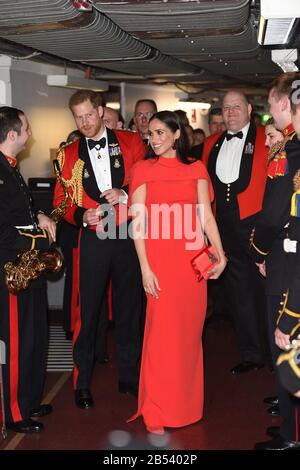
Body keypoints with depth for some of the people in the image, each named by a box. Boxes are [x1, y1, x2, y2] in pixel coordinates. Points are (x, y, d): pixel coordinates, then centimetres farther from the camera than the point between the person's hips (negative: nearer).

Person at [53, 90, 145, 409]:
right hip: (92, 239, 0)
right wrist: (82, 215, -12)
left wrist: (125, 195, -13)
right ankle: (82, 382, 13)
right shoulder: (69, 155, 7)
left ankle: (128, 376, 25)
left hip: (128, 236, 0)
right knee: (87, 310, -1)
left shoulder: (131, 142, 4)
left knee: (130, 306, 10)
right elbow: (61, 201, 7)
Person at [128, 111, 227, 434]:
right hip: (160, 257, -3)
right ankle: (155, 411, 10)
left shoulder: (196, 169, 10)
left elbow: (206, 216, 7)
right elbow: (138, 222, -3)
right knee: (162, 332, -3)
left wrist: (220, 254, -4)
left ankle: (186, 401, 26)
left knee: (190, 330, 9)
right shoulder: (143, 169, 3)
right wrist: (145, 267, -10)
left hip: (193, 258, 3)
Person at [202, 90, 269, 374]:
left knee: (263, 289, 2)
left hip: (255, 222, -5)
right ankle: (250, 354, 18)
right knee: (238, 292, 8)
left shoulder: (265, 139, 0)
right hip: (225, 228, 5)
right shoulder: (211, 144, 16)